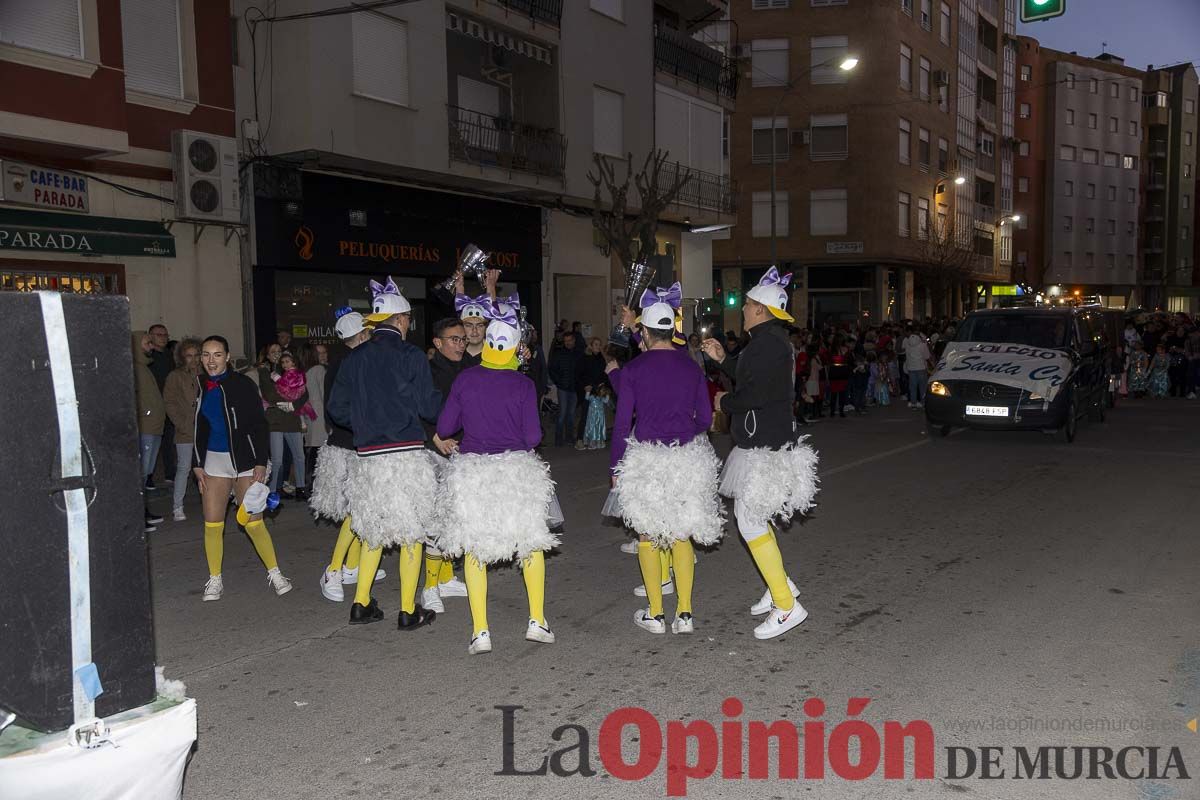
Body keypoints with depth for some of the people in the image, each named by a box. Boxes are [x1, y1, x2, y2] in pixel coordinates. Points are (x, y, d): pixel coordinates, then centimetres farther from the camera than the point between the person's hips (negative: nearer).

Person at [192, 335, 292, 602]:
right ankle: (215, 580, 16)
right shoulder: (201, 386, 6)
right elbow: (199, 428, 14)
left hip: (244, 457, -4)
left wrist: (261, 462, -12)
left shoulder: (242, 384, -9)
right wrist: (197, 464, 10)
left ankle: (274, 573, 10)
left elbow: (259, 425, -8)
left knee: (253, 522, -4)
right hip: (214, 459, 4)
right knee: (212, 524, 3)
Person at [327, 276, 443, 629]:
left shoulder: (355, 358, 6)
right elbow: (428, 407, -7)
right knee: (411, 531, 5)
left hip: (368, 454, 5)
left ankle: (361, 603, 21)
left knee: (374, 528, 19)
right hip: (407, 452, -5)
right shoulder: (411, 355, -8)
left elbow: (336, 407, 9)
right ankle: (408, 611, 9)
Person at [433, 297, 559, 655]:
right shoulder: (523, 385, -6)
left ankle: (480, 632, 6)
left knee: (474, 548, 8)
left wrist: (444, 439, 22)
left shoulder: (465, 378, -4)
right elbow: (533, 436, -7)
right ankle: (537, 621, 16)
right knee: (531, 543, 16)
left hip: (471, 470, 0)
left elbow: (445, 426, -1)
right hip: (516, 469, 0)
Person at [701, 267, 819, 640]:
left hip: (765, 448, -11)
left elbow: (755, 395, -26)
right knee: (753, 516, 20)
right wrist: (723, 359, 22)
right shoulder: (769, 339, 15)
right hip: (764, 441, 11)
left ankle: (786, 606, -3)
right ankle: (781, 585, 31)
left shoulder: (768, 343, -20)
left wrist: (725, 402, -8)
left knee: (750, 521, -8)